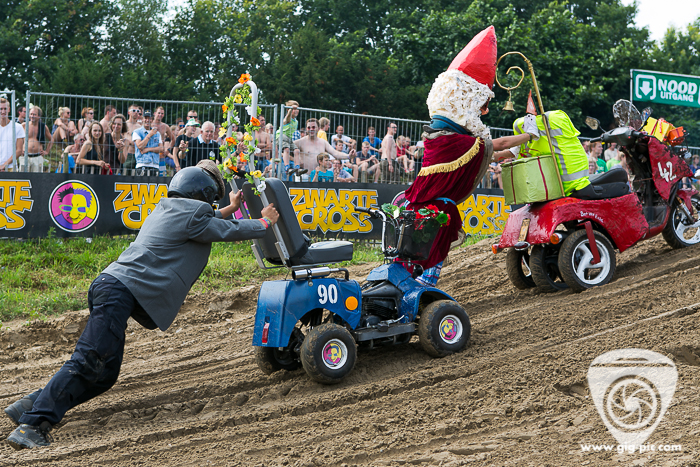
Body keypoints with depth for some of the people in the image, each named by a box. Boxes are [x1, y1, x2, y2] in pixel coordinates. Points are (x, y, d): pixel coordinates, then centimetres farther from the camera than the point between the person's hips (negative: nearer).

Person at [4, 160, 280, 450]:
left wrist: (228, 210, 57)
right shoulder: (193, 214, -1)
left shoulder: (166, 209, 26)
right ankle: (33, 424, -29)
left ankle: (31, 406, 6)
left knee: (105, 374, 9)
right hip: (122, 291, -10)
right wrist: (265, 222, 27)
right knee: (88, 363, -20)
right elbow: (232, 231, 10)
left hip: (110, 285, 10)